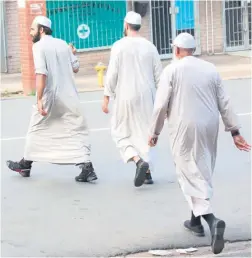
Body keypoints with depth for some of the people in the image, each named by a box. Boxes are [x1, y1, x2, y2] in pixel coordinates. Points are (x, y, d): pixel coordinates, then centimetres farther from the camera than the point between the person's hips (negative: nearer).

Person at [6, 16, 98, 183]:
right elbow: (75, 68, 10)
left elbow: (41, 74, -19)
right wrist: (72, 54, 30)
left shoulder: (39, 46, -8)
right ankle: (87, 168, -11)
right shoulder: (63, 45, 8)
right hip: (69, 96, 4)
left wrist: (39, 99, -21)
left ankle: (25, 164, 29)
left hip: (49, 96, -4)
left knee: (36, 130, 14)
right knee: (77, 131, 2)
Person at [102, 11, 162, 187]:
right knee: (145, 133, 14)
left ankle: (139, 161, -14)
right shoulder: (150, 47, 3)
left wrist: (106, 98, -4)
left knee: (121, 133, 9)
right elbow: (159, 76, 4)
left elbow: (112, 74, -10)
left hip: (126, 97, -4)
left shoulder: (119, 46, -8)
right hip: (146, 97, 4)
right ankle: (147, 173, 14)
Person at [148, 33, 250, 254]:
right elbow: (224, 103, 6)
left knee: (190, 174, -3)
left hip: (185, 128, -5)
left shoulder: (172, 70, -5)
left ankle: (212, 220, -22)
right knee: (202, 172, 19)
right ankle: (196, 220, 29)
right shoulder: (210, 69, 7)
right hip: (209, 128, 5)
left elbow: (161, 105, -8)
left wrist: (154, 132, 3)